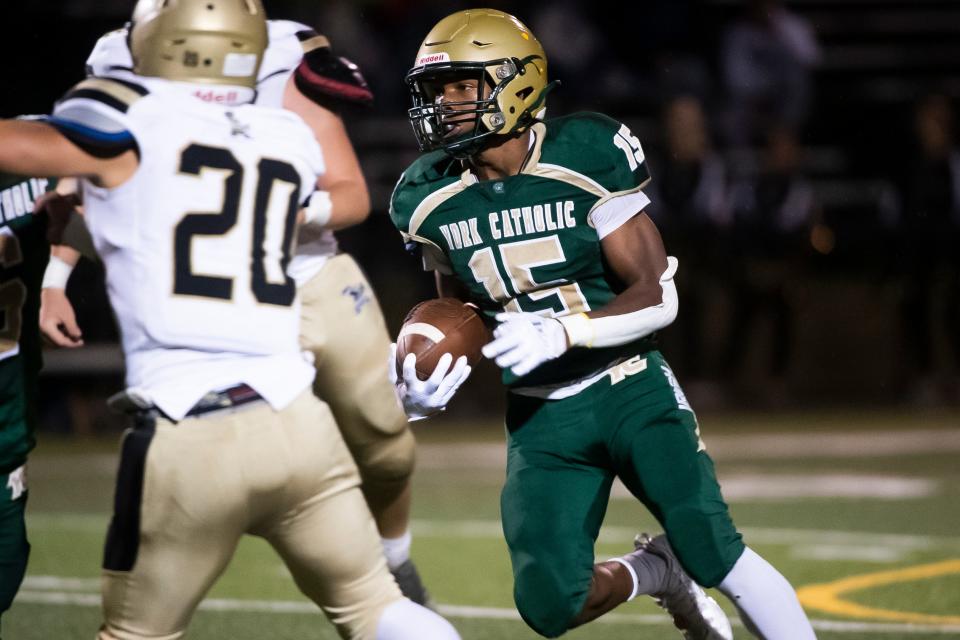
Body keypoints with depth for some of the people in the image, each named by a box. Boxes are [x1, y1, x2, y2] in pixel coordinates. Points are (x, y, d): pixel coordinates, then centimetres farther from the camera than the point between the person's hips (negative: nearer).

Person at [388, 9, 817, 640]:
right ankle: (656, 571, 22)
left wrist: (559, 334, -29)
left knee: (717, 555, -17)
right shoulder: (430, 200, -3)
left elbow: (657, 297, -15)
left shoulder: (588, 159, -16)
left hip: (630, 390, -3)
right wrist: (429, 389, -7)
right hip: (541, 416, 4)